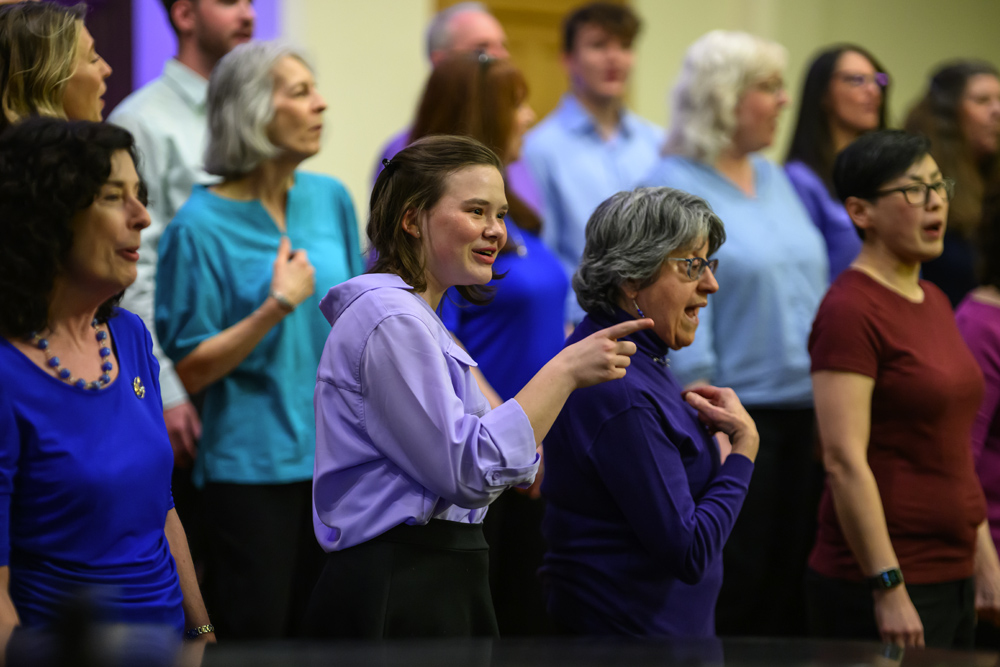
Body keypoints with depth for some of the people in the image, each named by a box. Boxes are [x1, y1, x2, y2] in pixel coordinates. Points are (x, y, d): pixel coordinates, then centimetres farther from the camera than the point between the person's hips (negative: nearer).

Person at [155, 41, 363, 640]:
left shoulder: (331, 199, 5)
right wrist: (277, 307, -18)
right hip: (252, 467, -5)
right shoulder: (201, 225, -11)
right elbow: (192, 369, -11)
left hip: (336, 456, 5)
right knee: (255, 637, 0)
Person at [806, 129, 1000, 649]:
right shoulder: (850, 310, -13)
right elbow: (845, 461, -19)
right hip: (879, 585, -9)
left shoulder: (934, 302, 15)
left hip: (951, 577, 9)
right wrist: (888, 590, -21)